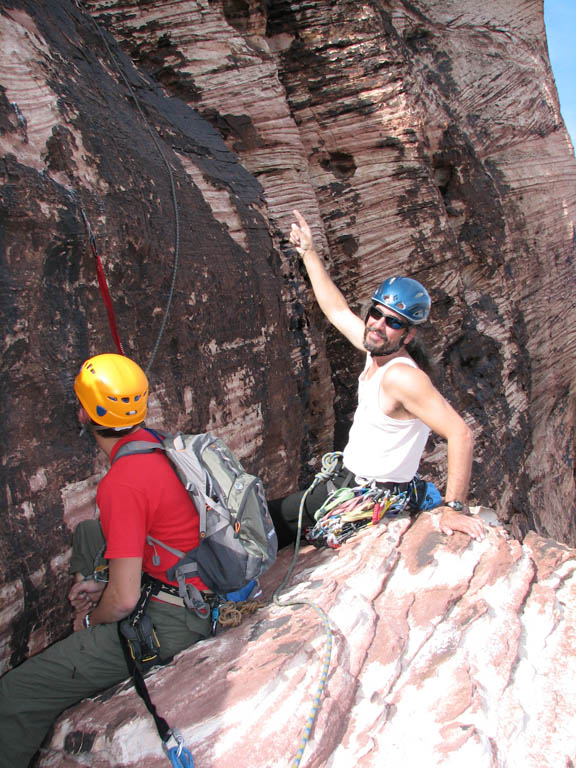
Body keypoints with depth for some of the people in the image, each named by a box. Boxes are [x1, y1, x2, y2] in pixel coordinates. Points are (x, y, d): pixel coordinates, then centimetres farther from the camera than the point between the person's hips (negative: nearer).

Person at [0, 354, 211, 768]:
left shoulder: (122, 483, -26)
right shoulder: (157, 444, 1)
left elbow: (124, 600, -23)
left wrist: (89, 621, -1)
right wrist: (101, 580, 13)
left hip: (169, 623, -10)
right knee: (88, 532, 30)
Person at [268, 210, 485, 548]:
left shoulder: (403, 376, -28)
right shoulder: (378, 351, -3)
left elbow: (461, 434, -33)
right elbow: (337, 309, 10)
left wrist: (454, 508, -33)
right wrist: (308, 252, 14)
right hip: (346, 480, 9)